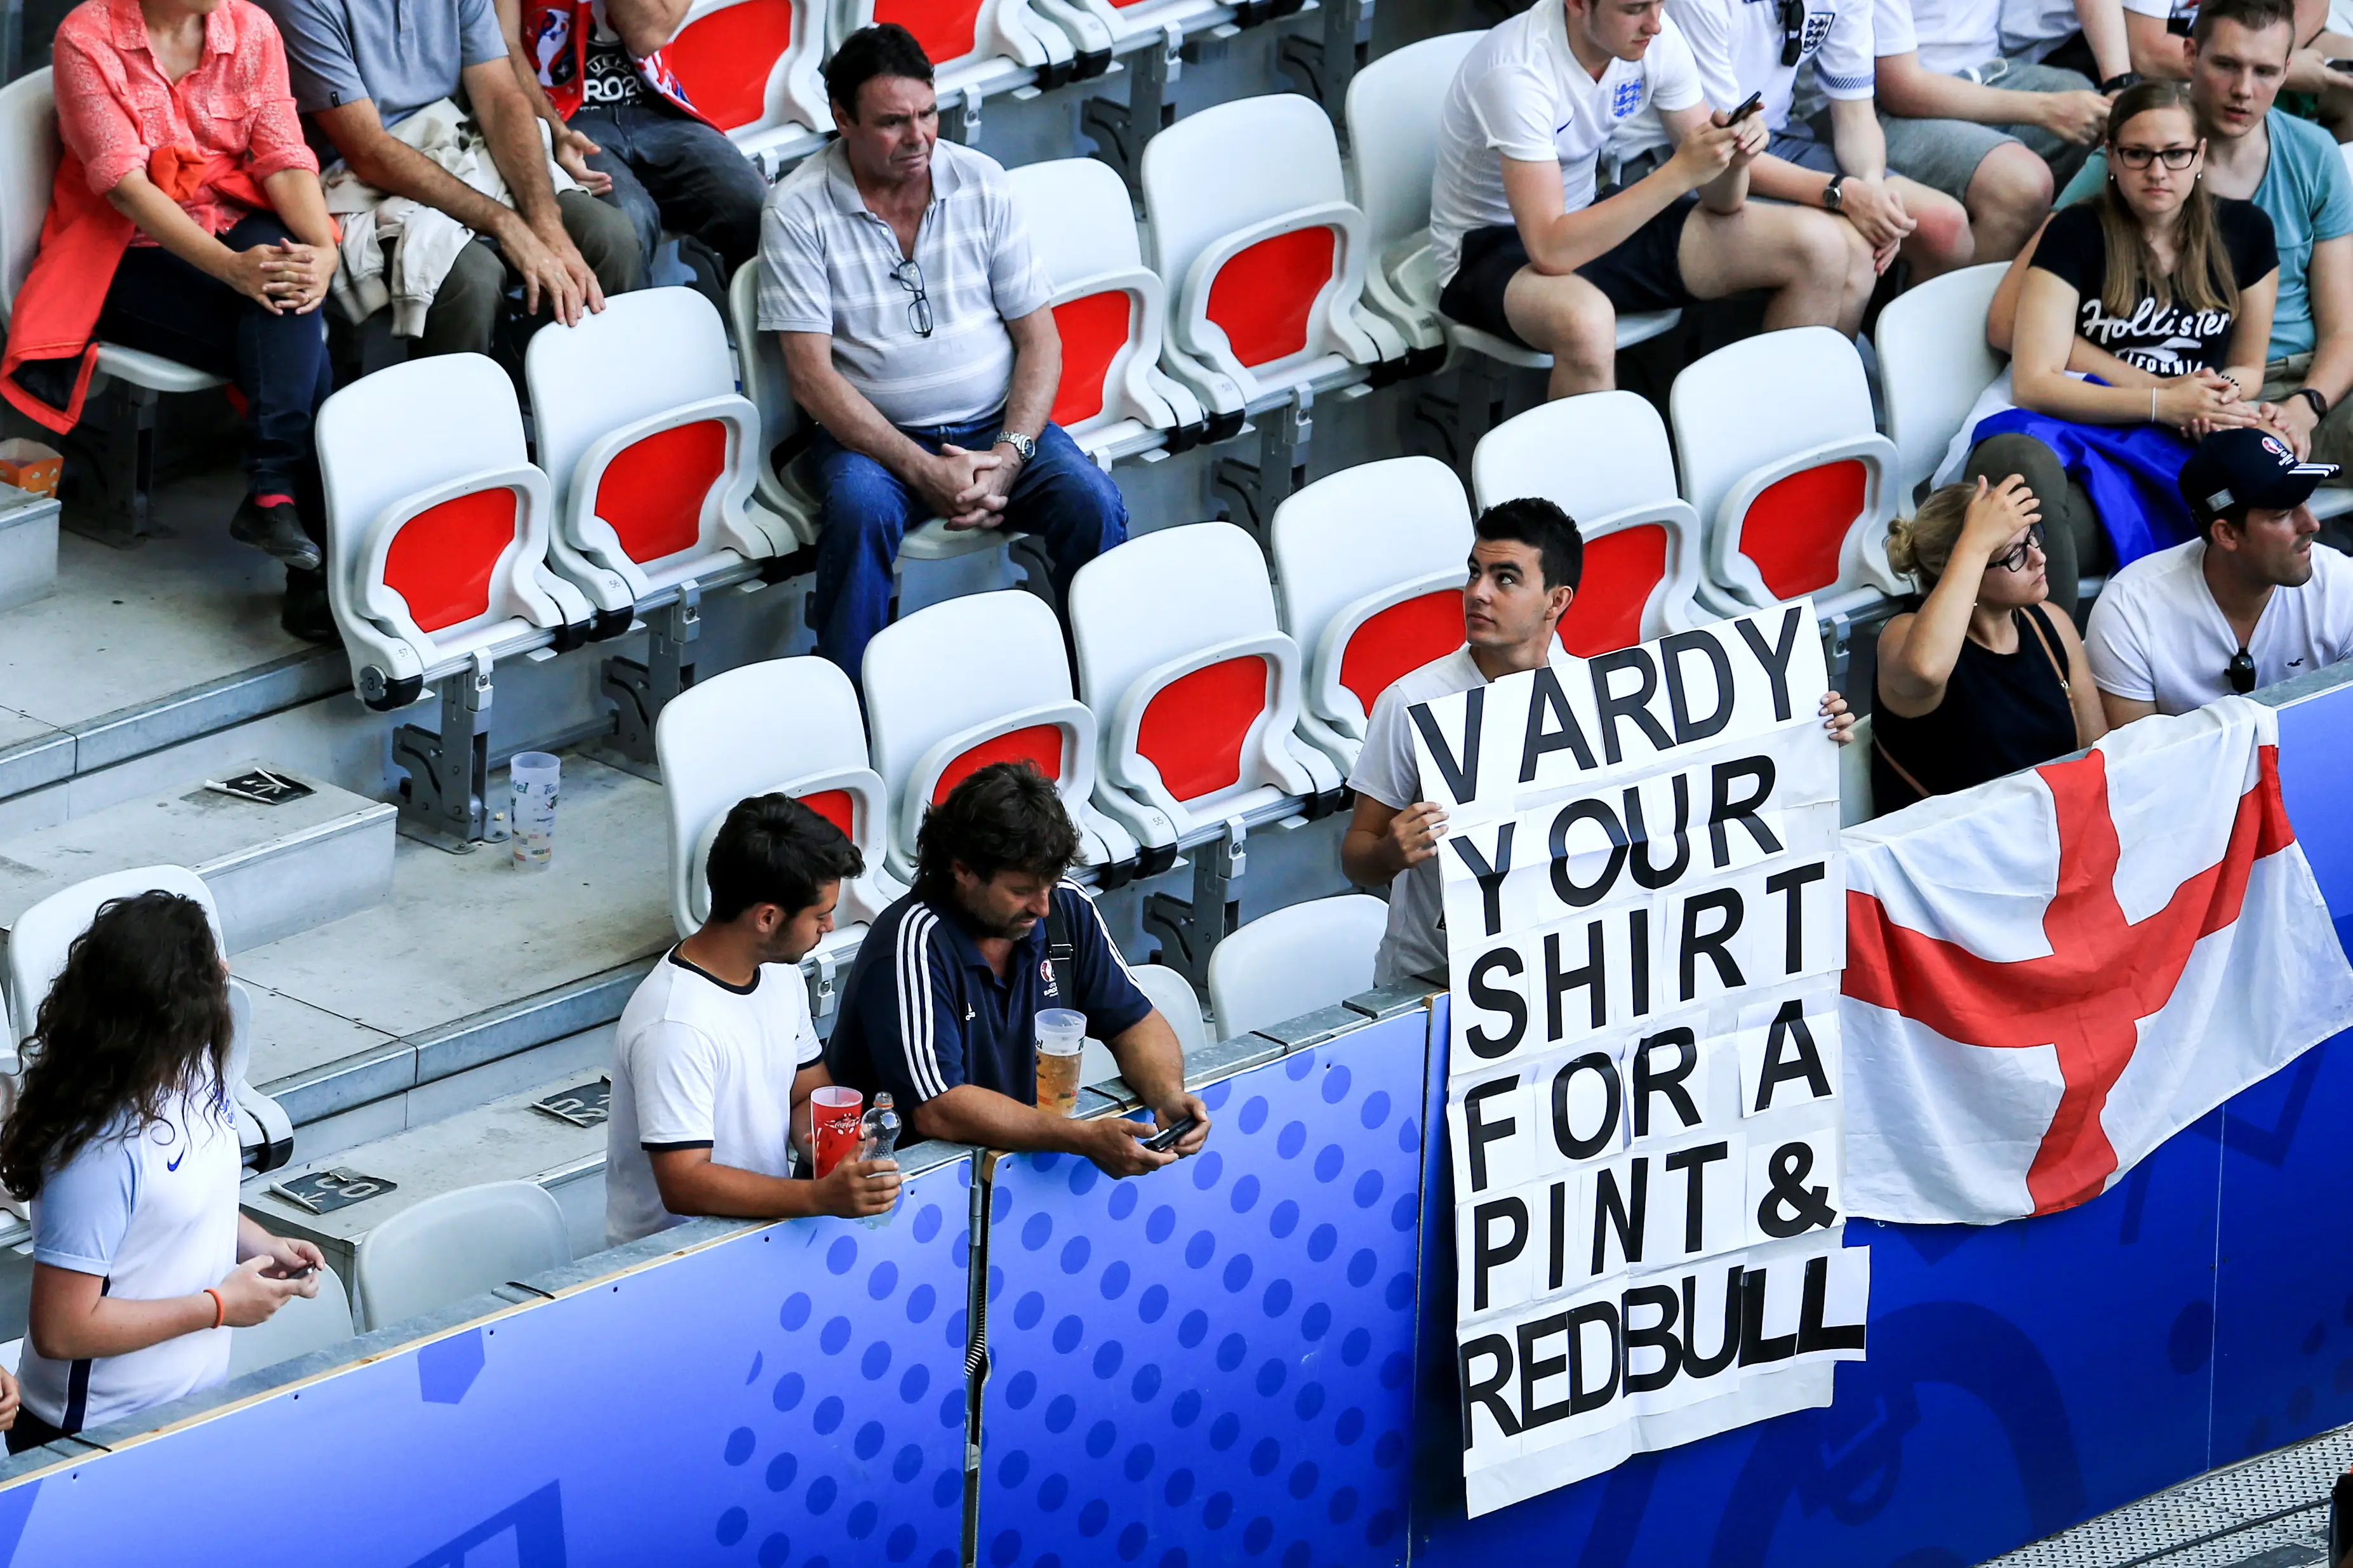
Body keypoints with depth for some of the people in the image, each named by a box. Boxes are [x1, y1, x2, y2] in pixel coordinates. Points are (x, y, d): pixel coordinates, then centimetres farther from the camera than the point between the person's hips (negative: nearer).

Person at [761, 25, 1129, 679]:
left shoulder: (980, 181, 4)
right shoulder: (798, 211, -5)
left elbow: (1039, 339, 4)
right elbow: (812, 375, -10)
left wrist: (1008, 457, -13)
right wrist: (923, 471, -19)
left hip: (997, 426, 3)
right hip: (872, 434, -3)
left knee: (1094, 504, -25)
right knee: (861, 512, -36)